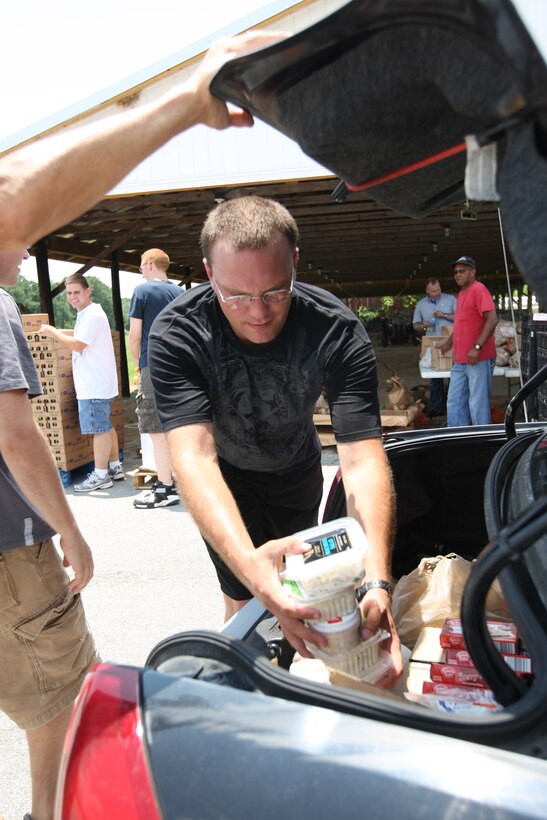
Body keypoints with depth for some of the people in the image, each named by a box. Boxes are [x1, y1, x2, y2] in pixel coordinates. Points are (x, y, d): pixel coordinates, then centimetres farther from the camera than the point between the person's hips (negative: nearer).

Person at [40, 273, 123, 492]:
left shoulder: (93, 315, -15)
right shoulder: (85, 315, 17)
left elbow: (78, 345, -18)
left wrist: (53, 332, -9)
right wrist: (61, 334, 16)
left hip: (95, 385, -10)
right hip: (93, 382, 10)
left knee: (99, 429, -5)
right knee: (106, 426, 14)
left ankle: (100, 475, 1)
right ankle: (115, 468, 23)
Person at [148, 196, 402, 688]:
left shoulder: (337, 331, -32)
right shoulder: (177, 333, -34)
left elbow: (362, 458, -38)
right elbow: (194, 457, -44)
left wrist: (378, 582, -51)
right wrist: (247, 562, -60)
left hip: (297, 473, 2)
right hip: (226, 481, -1)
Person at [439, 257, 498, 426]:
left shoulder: (479, 289, -10)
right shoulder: (461, 293, 17)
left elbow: (492, 320, -20)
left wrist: (477, 347, -26)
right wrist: (448, 344, 33)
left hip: (478, 359, -9)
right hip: (460, 360, 9)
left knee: (478, 403, -4)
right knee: (454, 402, 11)